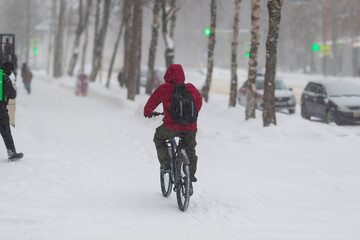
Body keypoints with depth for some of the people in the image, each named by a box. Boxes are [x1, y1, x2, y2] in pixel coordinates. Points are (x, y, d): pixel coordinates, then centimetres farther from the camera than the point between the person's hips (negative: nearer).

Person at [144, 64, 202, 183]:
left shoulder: (164, 88, -2)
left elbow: (152, 102, 10)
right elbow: (199, 102, 24)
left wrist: (147, 112, 31)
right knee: (190, 150, 25)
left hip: (172, 126, -3)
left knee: (159, 137, 26)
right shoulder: (191, 88, 8)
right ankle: (191, 175, 26)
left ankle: (165, 163, 16)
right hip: (190, 127, 3)